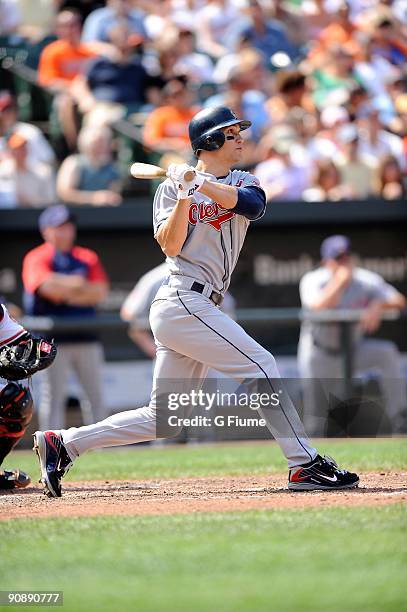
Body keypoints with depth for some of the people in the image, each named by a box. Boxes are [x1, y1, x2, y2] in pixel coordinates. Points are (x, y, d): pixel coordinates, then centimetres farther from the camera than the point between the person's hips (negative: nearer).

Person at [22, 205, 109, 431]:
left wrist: (68, 294, -11)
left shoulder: (88, 258, 12)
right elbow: (48, 286, -19)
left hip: (86, 338, 4)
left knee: (95, 394, 6)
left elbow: (100, 292, 0)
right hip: (53, 339, -4)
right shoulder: (36, 259, 0)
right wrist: (79, 283, -8)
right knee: (53, 396, -5)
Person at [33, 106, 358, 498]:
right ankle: (305, 465, -13)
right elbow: (170, 245, -11)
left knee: (163, 419, 7)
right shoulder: (172, 187, 2)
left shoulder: (242, 182, 16)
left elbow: (253, 204, -9)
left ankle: (62, 444, 13)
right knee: (260, 366, -14)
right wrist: (184, 197, -21)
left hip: (196, 309, 7)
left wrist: (201, 183, -19)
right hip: (182, 301, -7)